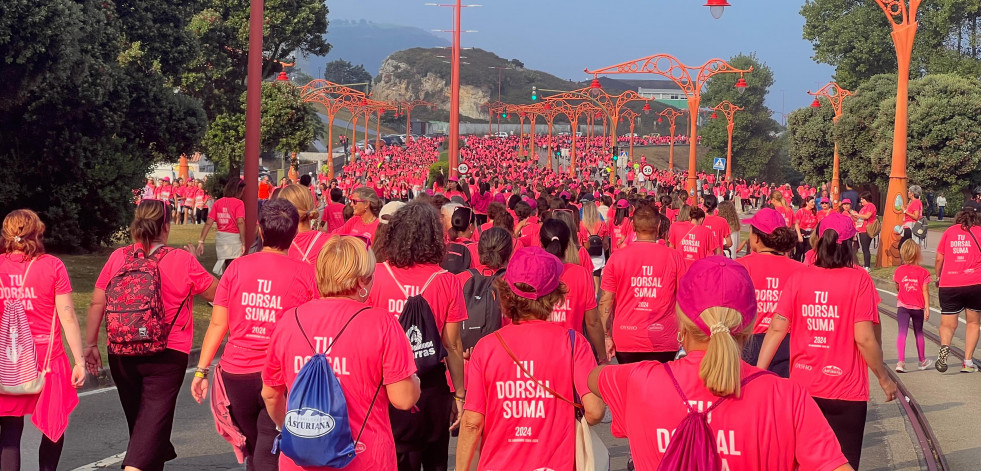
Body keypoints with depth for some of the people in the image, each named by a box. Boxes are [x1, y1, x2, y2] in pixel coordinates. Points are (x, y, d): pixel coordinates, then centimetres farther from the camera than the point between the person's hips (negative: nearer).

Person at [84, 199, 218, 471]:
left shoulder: (118, 258, -1)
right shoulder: (183, 261, -9)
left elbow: (97, 303, 0)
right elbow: (215, 293, 3)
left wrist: (91, 344, 9)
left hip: (121, 354, 4)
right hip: (166, 355, -4)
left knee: (137, 417, 22)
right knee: (152, 421, -5)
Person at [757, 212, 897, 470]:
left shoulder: (798, 277, -3)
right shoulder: (859, 279, -10)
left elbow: (777, 329, -7)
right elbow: (864, 339, -14)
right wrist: (884, 379, -1)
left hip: (802, 388, 3)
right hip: (846, 391, -2)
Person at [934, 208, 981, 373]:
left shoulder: (949, 231, 11)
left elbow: (939, 259, 10)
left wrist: (938, 278, 24)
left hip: (949, 285, 1)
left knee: (947, 324, 8)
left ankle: (944, 346, -25)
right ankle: (968, 362, 8)